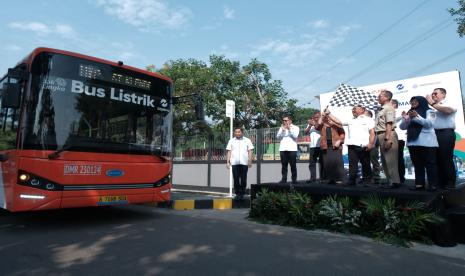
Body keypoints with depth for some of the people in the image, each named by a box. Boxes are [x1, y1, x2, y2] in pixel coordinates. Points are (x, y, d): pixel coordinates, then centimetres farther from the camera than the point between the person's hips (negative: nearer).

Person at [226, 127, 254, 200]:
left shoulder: (247, 140, 10)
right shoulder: (231, 141, 14)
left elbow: (249, 151, 7)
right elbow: (229, 152, 11)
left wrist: (250, 161, -3)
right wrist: (228, 162, 3)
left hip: (244, 163, -1)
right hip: (234, 163, 1)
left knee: (243, 179, 1)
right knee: (236, 179, 0)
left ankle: (242, 193, 10)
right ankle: (237, 193, 8)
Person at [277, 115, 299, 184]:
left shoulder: (295, 127, 9)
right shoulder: (281, 128, 18)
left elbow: (295, 136, -6)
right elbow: (278, 137, 8)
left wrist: (289, 129, -6)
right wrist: (282, 130, -4)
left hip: (292, 149, -3)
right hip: (283, 149, 3)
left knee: (293, 165, -3)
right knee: (284, 165, 1)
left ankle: (294, 179, 2)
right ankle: (284, 179, 3)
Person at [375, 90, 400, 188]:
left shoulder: (388, 108, -9)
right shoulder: (382, 109, 19)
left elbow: (389, 124, -17)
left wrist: (387, 139, -23)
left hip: (387, 135, -10)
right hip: (381, 136, 10)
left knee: (390, 159, -6)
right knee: (384, 160, 14)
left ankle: (394, 181, 1)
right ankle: (389, 180, 23)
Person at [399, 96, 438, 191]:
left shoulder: (428, 111, 6)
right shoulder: (409, 113, 17)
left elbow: (428, 124, -8)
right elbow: (402, 127, 12)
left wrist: (417, 116, -20)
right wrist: (405, 119, -7)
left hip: (426, 142, -4)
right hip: (413, 142, 4)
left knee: (430, 163, -4)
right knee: (417, 164, 3)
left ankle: (433, 184, -2)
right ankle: (419, 184, 5)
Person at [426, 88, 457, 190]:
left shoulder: (449, 103, 6)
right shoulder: (434, 107, 22)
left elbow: (448, 110, -18)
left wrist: (432, 103, -12)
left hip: (446, 134, -6)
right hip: (434, 134, 6)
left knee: (447, 159, -7)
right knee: (437, 159, 6)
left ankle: (450, 184, -2)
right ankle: (441, 183, 12)